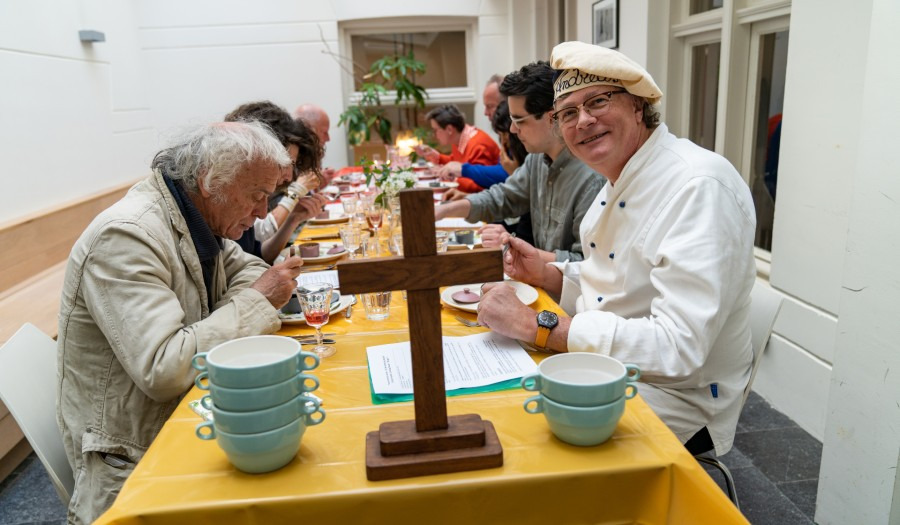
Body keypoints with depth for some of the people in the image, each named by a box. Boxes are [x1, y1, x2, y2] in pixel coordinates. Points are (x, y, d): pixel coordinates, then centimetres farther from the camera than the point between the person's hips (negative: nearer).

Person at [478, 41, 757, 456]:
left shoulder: (700, 187, -24)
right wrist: (546, 275, -1)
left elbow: (678, 348, -30)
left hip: (679, 401, -8)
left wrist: (536, 325, -30)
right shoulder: (619, 181, 6)